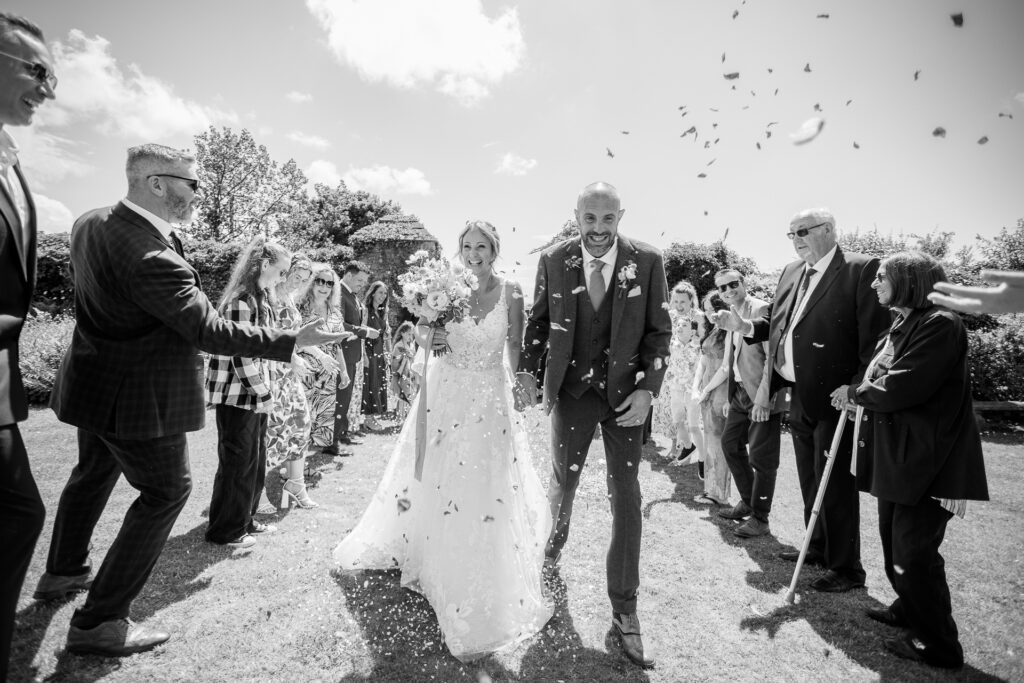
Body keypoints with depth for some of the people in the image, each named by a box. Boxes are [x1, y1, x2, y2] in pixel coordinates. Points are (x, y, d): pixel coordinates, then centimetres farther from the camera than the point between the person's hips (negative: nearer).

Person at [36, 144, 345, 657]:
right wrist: (294, 339, -26)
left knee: (94, 471, 29)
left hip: (94, 381, 10)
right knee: (166, 490, 6)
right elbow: (210, 331, -29)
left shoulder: (90, 223, -1)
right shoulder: (151, 256, -30)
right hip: (137, 395, -9)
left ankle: (63, 572, 51)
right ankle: (99, 621, 16)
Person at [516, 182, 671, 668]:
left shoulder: (647, 262, -7)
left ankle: (624, 611, 18)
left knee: (626, 499, 2)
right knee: (563, 481, 15)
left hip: (626, 393, 0)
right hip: (571, 390, 1)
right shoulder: (553, 261, -4)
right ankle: (555, 542, 50)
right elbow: (538, 321, 7)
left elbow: (659, 330, -2)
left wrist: (648, 390, -10)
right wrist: (528, 371, -2)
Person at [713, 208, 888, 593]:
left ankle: (846, 567, 20)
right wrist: (744, 326, -4)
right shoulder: (791, 272, 12)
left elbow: (875, 335, -16)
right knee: (810, 479, 19)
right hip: (799, 397, 8)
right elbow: (774, 320, 14)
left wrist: (858, 388, -21)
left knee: (835, 482, 2)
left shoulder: (862, 269, -11)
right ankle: (819, 549, 37)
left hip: (835, 398, -7)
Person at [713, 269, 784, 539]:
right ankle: (747, 502, 35)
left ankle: (760, 519, 15)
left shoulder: (761, 310, -13)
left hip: (762, 396, -9)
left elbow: (772, 357, -18)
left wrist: (763, 398, -22)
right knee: (730, 443, 16)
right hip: (740, 393, 9)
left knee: (760, 457, -1)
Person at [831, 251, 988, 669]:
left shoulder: (940, 324, -17)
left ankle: (939, 646, 18)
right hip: (895, 456, 9)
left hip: (927, 461, -9)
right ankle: (910, 609, 40)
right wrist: (860, 396, -1)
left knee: (914, 551, 0)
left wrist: (854, 393, -9)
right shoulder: (900, 325, 12)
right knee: (894, 540, 20)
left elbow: (900, 388, -24)